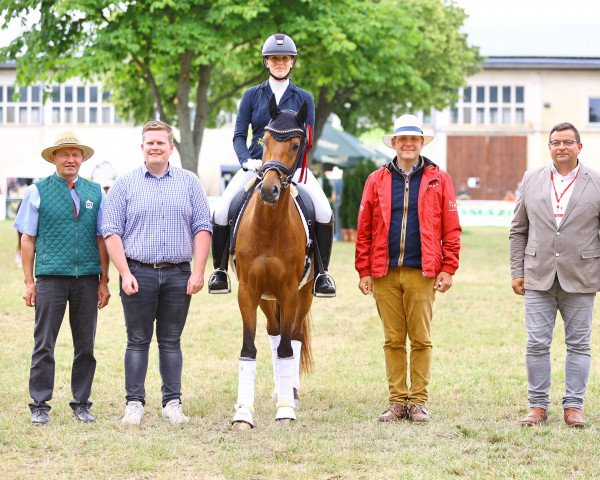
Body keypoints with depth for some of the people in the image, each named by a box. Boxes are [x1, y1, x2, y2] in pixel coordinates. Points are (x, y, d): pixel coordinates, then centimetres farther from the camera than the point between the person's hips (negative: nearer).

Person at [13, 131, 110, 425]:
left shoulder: (95, 192, 9)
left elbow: (102, 239, 10)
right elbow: (27, 239, 3)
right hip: (51, 278, -2)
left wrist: (104, 281, 5)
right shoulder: (38, 191, 3)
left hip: (87, 279, 2)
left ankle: (81, 404, 15)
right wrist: (29, 282, -2)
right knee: (44, 345, 0)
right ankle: (39, 406, 5)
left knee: (86, 345, 7)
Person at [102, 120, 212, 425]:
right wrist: (125, 274, -11)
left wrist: (198, 272, -5)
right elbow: (111, 232, -1)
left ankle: (173, 403, 12)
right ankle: (134, 403, 9)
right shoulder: (124, 185, 3)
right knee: (138, 341, 3)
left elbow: (202, 228, 5)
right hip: (138, 274, -1)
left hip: (178, 275, 1)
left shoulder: (189, 183, 8)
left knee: (171, 341, 7)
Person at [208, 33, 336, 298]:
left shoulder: (303, 99, 8)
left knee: (324, 212, -23)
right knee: (221, 211, -18)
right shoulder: (252, 95, 8)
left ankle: (322, 273, -9)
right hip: (256, 164, 1)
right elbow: (239, 135, 4)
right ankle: (219, 269, 1)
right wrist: (247, 160, -14)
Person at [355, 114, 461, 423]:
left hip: (421, 273, -1)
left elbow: (451, 230, 2)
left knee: (421, 339, 1)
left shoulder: (439, 180, 5)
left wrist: (447, 269, -5)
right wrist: (364, 271, 2)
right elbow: (364, 230, 7)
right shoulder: (376, 181, 8)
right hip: (385, 273, 2)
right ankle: (397, 401, 12)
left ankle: (418, 401, 8)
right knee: (393, 340, 6)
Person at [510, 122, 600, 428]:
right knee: (536, 344, 0)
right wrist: (517, 271, 5)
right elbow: (519, 230, 11)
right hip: (539, 277, 1)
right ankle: (537, 406, 8)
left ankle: (573, 406, 11)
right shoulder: (531, 180, 8)